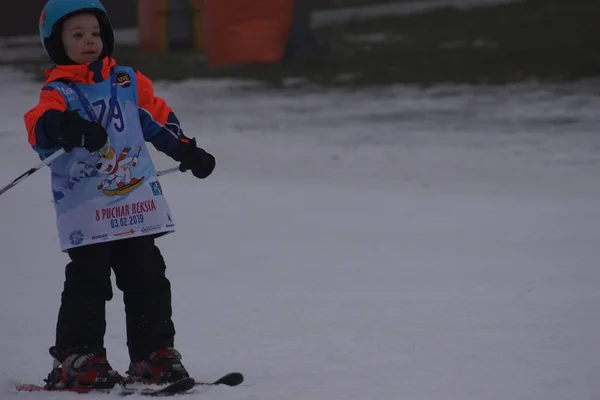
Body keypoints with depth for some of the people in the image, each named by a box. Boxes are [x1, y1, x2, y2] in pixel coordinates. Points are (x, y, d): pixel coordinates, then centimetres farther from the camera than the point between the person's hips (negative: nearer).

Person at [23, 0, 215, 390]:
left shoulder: (128, 81, 11)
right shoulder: (59, 92, -4)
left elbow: (158, 117, 25)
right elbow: (39, 126, -25)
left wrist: (187, 151, 25)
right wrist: (65, 127, -46)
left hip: (137, 203, 5)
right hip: (85, 209, -5)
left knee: (148, 280, 6)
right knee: (88, 282, -8)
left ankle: (155, 354, 14)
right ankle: (78, 358, -1)